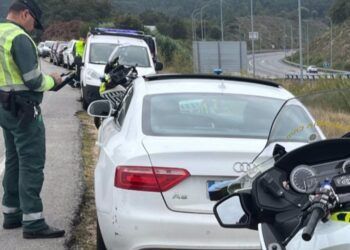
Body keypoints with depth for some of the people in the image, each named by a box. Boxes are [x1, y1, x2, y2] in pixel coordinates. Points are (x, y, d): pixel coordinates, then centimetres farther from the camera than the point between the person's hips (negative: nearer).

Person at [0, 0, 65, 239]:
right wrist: (52, 81, -1)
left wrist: (45, 80, 11)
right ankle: (33, 223, -5)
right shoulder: (20, 38, -18)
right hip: (23, 110, -10)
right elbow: (33, 81, -20)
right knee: (32, 165, -6)